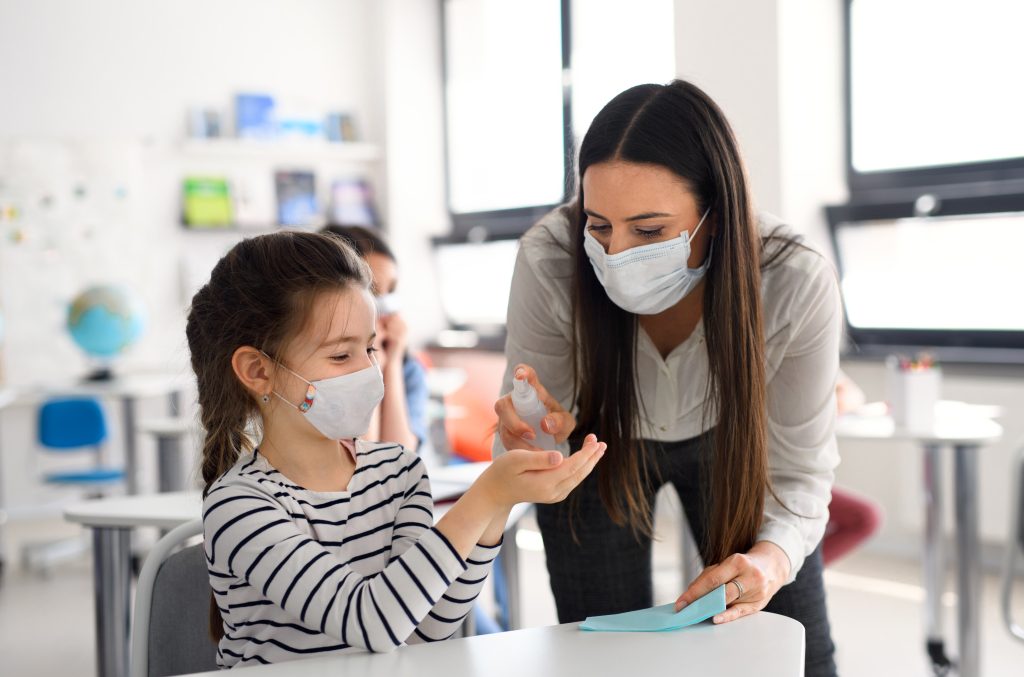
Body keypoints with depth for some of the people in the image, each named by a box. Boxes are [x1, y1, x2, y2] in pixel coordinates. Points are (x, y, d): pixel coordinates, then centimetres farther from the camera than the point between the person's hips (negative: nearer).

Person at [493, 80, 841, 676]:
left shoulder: (796, 284, -36)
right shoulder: (549, 262, -36)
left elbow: (800, 470, -24)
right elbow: (529, 461, -23)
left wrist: (773, 556, -44)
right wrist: (532, 443, -47)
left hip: (730, 441, 1)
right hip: (598, 440, 0)